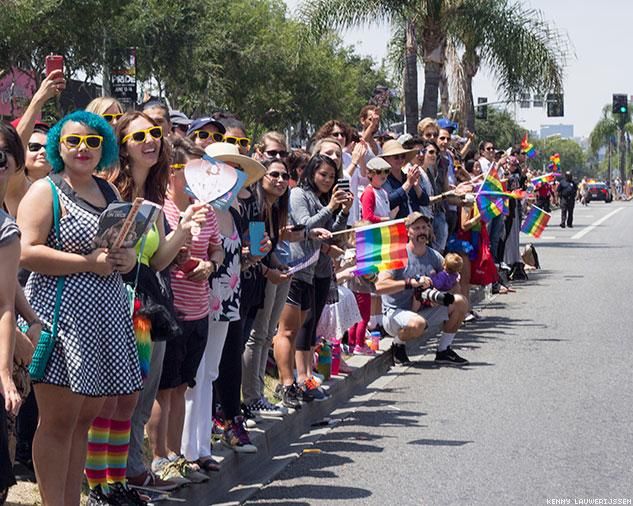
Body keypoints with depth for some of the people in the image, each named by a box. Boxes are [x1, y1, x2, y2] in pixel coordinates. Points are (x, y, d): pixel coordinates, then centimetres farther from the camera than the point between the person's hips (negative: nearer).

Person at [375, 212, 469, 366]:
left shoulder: (434, 256, 7)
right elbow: (379, 286, -24)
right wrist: (411, 282, -32)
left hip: (423, 311, 6)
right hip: (395, 312, -6)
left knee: (460, 302, -10)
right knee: (417, 323, -39)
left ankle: (443, 351, 2)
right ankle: (398, 344, -3)